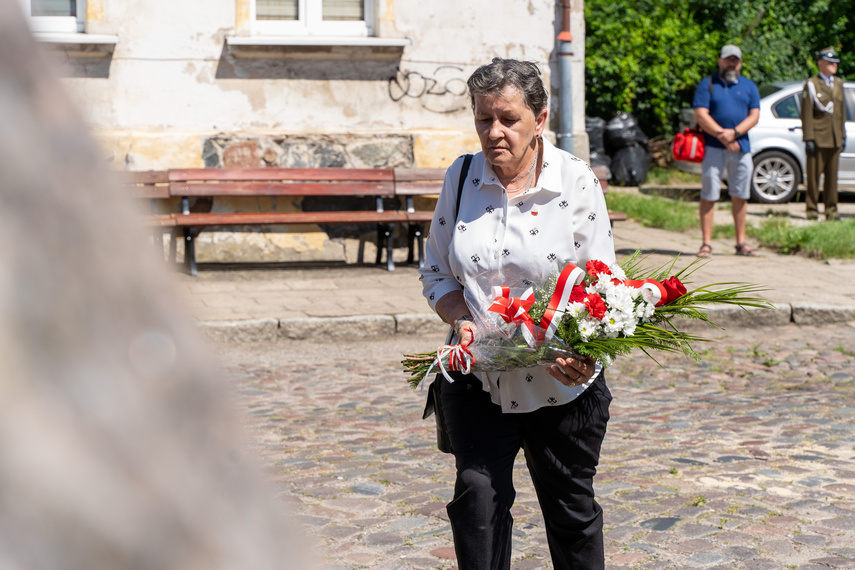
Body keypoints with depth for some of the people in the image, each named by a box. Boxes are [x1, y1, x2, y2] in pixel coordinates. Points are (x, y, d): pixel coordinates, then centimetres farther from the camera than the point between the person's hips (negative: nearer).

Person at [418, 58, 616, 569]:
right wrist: (462, 320, -13)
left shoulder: (577, 182, -8)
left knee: (571, 507, 13)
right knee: (478, 492, -11)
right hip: (477, 380, 2)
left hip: (562, 383, -2)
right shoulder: (461, 177, 1)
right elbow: (436, 272, 9)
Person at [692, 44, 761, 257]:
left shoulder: (749, 86, 14)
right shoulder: (708, 84, 4)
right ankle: (706, 243, 0)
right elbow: (700, 115, -6)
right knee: (709, 196, -3)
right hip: (713, 147, -3)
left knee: (740, 196, 6)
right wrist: (721, 134, -15)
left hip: (741, 147, 3)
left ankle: (741, 242, 14)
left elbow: (754, 116, 5)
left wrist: (734, 132, -12)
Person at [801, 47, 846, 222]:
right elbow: (807, 114, -7)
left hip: (835, 140, 5)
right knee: (814, 176, -2)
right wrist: (808, 139, -13)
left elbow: (842, 111, 19)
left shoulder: (838, 84, 16)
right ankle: (812, 210, 5)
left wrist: (843, 136, 14)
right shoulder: (811, 85, -3)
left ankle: (831, 210, 13)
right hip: (818, 139, -5)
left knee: (832, 176, 7)